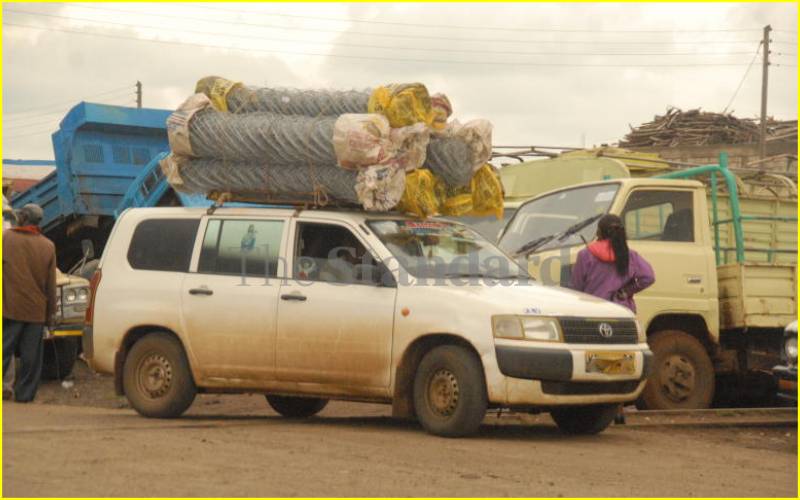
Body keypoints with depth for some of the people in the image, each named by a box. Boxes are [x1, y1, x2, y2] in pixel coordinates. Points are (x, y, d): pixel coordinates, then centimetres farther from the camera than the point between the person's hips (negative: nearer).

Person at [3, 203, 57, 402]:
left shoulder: (6, 238, -5)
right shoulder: (48, 246, 2)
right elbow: (51, 284, 6)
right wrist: (50, 312, 14)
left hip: (10, 308, -2)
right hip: (36, 310, 2)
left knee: (4, 351, 1)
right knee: (31, 355, 7)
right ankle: (25, 393, 9)